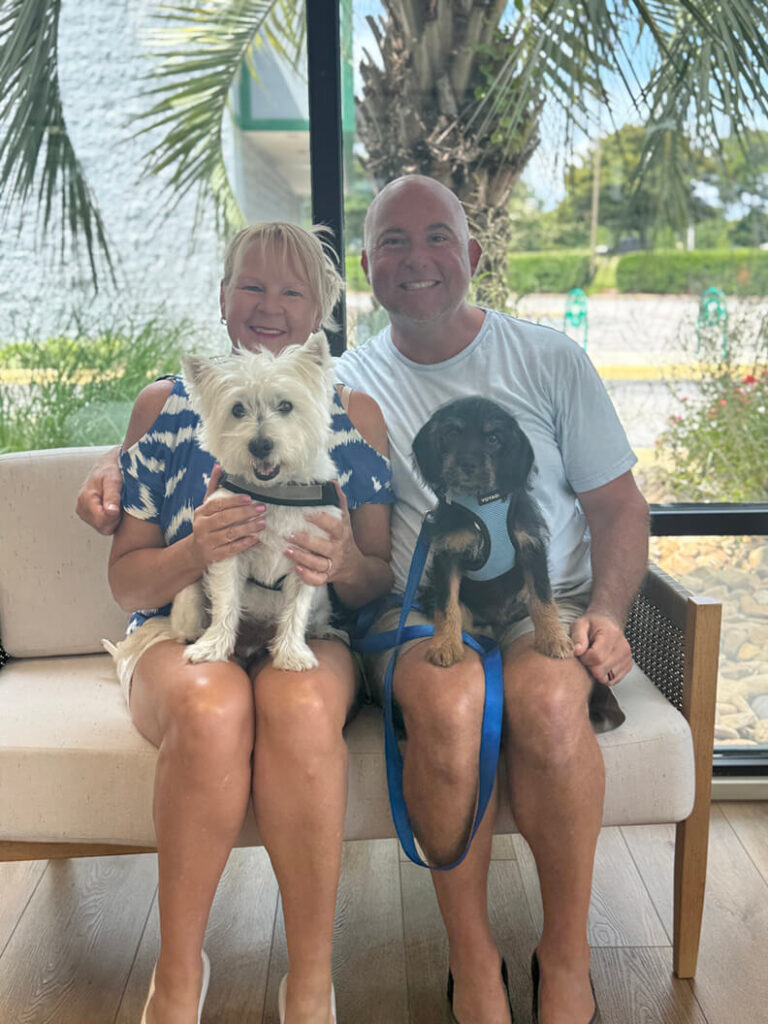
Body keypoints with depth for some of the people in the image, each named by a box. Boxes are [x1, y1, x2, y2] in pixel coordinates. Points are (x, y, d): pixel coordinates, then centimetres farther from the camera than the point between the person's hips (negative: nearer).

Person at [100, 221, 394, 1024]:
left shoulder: (355, 413, 9)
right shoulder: (164, 405, 8)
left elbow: (378, 582, 5)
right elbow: (126, 581, 3)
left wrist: (345, 564, -19)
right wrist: (197, 549, -19)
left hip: (309, 635, 0)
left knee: (300, 704, -35)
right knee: (213, 702, -35)